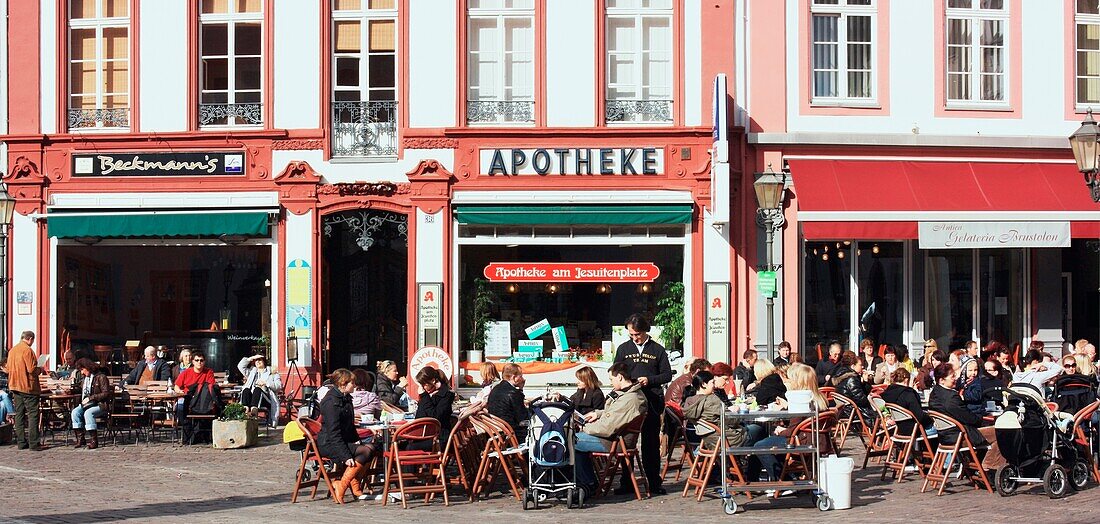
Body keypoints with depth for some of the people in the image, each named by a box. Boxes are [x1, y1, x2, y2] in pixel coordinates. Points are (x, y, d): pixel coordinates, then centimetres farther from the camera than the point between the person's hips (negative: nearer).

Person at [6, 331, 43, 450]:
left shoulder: (12, 350, 10)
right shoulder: (27, 350, -14)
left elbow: (8, 369, 16)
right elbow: (32, 369, -19)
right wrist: (40, 370, -1)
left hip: (15, 386, 8)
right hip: (28, 387, -8)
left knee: (19, 414, 11)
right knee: (33, 414, -5)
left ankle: (21, 442, 11)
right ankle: (34, 443, -8)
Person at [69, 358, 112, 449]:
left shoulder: (101, 377, -8)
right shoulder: (84, 378, 16)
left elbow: (106, 394, -15)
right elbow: (79, 389, 35)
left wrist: (90, 398, -19)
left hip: (100, 405, -7)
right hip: (86, 404, 7)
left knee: (88, 413, -34)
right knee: (75, 412, -19)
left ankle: (94, 440, -30)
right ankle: (80, 439, -18)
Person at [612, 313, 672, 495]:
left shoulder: (658, 350, 7)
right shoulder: (623, 349, 11)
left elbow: (667, 375, 7)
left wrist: (649, 380, -9)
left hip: (651, 402, -1)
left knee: (651, 443, 2)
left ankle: (654, 483, 7)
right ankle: (626, 482, 6)